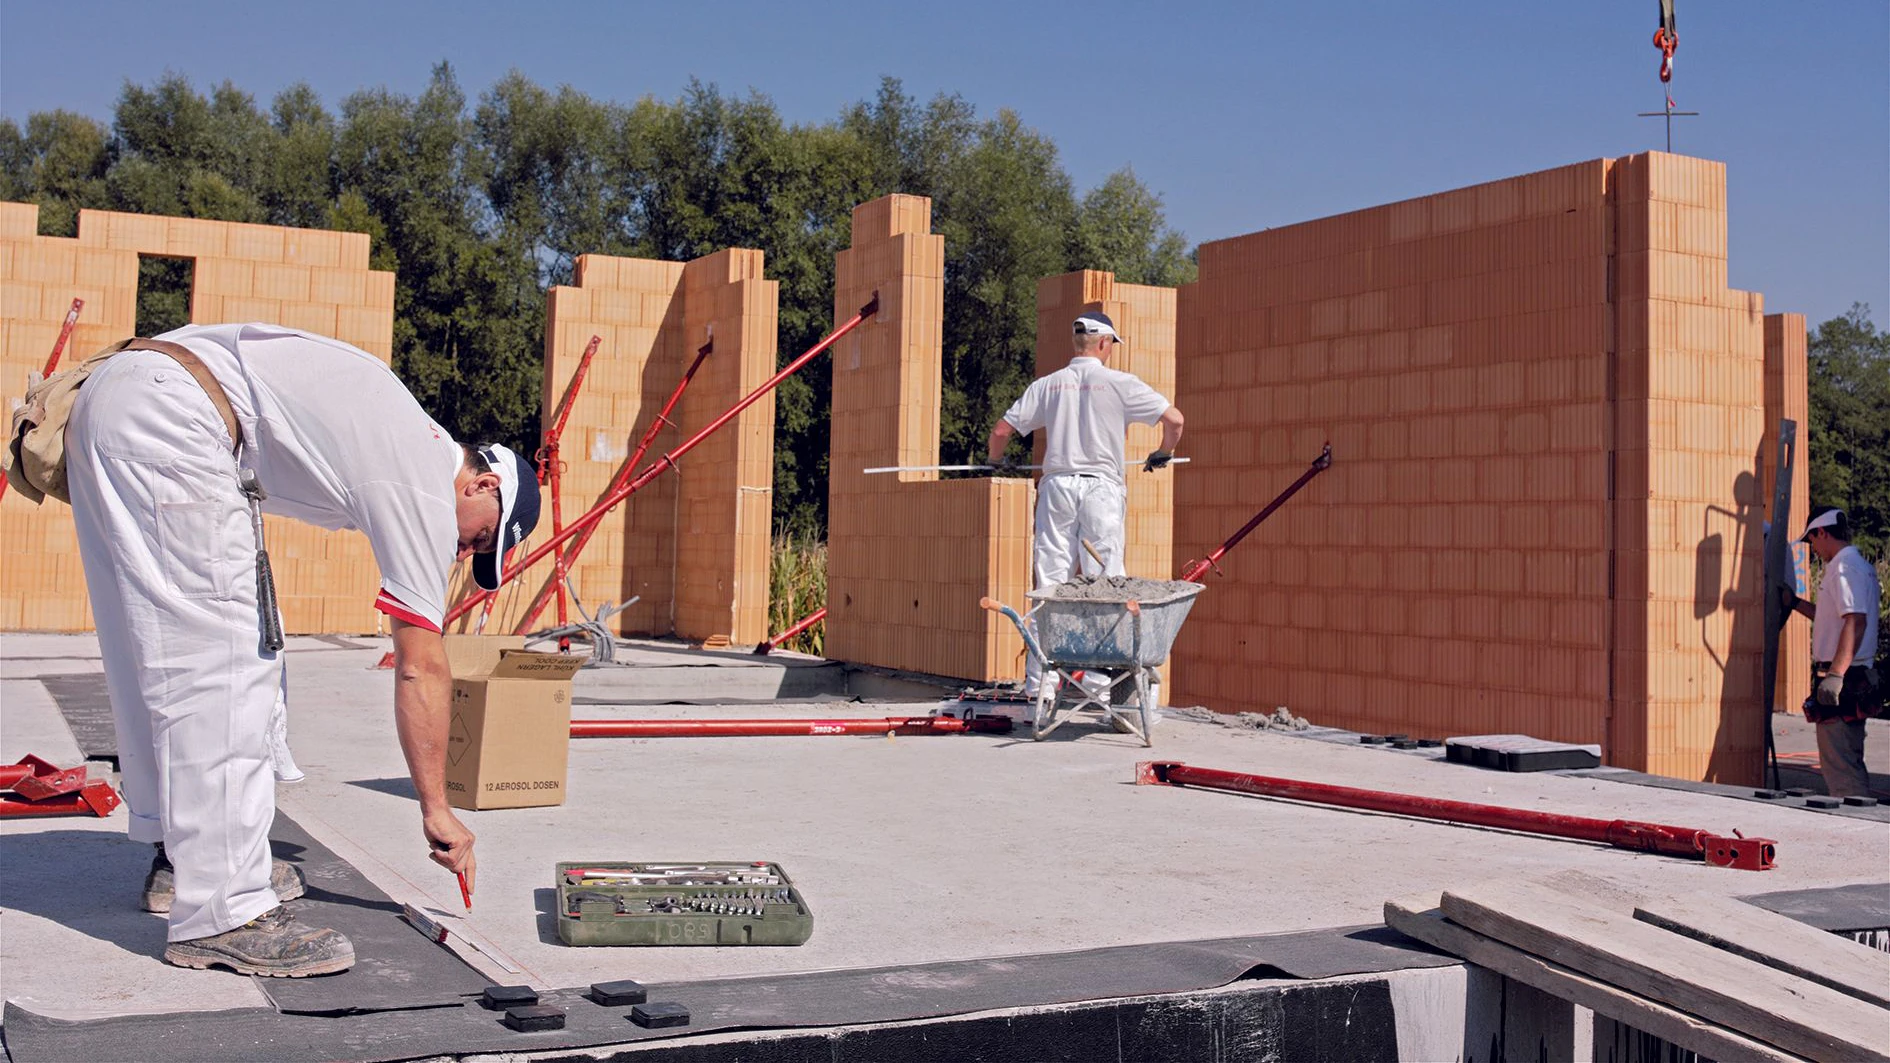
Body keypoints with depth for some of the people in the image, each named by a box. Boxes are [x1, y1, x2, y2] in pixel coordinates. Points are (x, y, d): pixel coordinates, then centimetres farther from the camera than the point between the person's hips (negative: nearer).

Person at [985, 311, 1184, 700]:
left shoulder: (1047, 385, 7)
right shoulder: (1120, 383, 0)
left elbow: (1001, 431, 7)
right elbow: (1174, 419, -1)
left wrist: (996, 459, 28)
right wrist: (1163, 453, 19)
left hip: (1057, 486, 3)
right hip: (1101, 486, -3)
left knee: (1049, 585, 4)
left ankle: (1037, 682, 4)